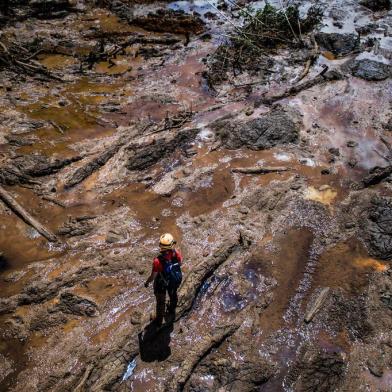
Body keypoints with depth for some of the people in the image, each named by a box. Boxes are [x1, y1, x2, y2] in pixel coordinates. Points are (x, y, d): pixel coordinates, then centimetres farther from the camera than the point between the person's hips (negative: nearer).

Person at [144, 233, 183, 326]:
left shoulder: (158, 261, -40)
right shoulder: (177, 253, -31)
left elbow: (153, 276, -26)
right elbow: (180, 263, -7)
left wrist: (147, 282, -5)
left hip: (161, 283, -3)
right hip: (175, 280, 3)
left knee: (161, 301, 23)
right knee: (173, 294, 34)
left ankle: (159, 320, 46)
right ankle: (172, 309, 63)